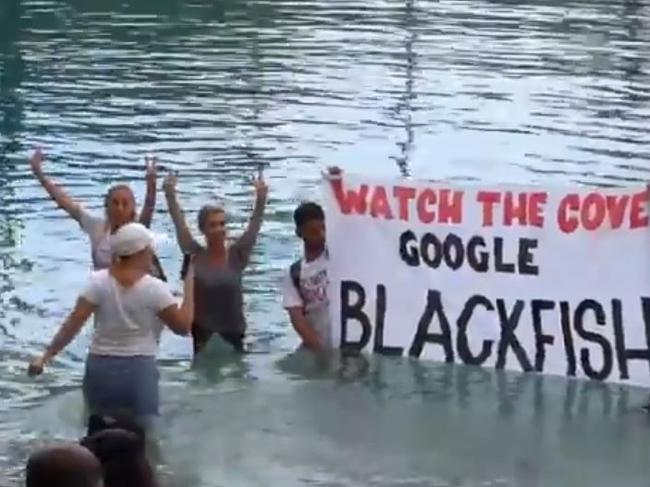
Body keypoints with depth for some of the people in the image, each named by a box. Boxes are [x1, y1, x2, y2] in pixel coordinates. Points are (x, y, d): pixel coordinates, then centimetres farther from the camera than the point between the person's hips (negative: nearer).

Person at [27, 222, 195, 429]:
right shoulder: (154, 288, -8)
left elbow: (74, 322, -8)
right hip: (138, 369, -3)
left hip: (100, 367, 3)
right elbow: (183, 326, -3)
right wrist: (190, 286, 5)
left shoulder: (99, 281, -2)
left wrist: (46, 355, -6)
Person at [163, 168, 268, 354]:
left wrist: (260, 198, -23)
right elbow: (179, 222, -6)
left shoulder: (237, 255, -2)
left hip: (233, 333, 0)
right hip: (202, 333, 0)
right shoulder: (195, 255, -2)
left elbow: (254, 225, -10)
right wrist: (170, 194, -13)